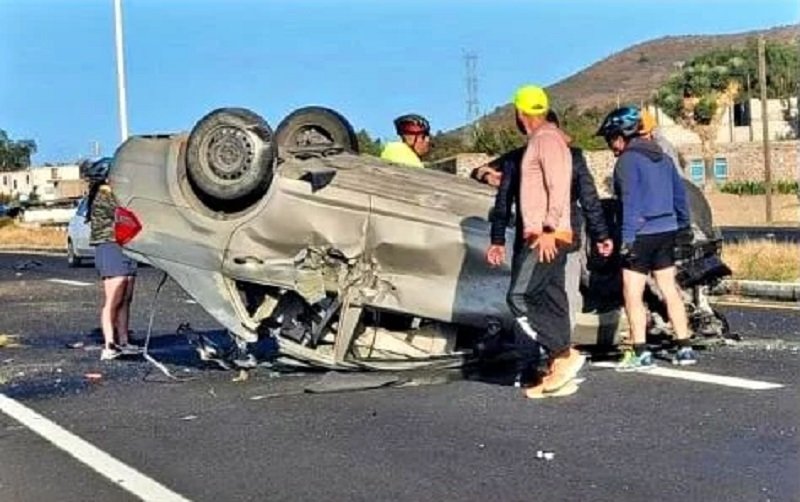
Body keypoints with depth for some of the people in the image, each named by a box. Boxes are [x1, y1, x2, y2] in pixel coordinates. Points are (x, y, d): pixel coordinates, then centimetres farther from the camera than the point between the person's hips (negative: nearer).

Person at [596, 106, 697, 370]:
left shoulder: (628, 160, -11)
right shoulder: (662, 157, 13)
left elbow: (631, 201, -19)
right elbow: (679, 192, 19)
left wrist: (627, 237, -20)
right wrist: (684, 225, 29)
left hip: (642, 235, -8)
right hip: (667, 232, 8)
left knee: (633, 295, -1)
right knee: (670, 290, 12)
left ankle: (641, 354, -3)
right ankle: (685, 348, 14)